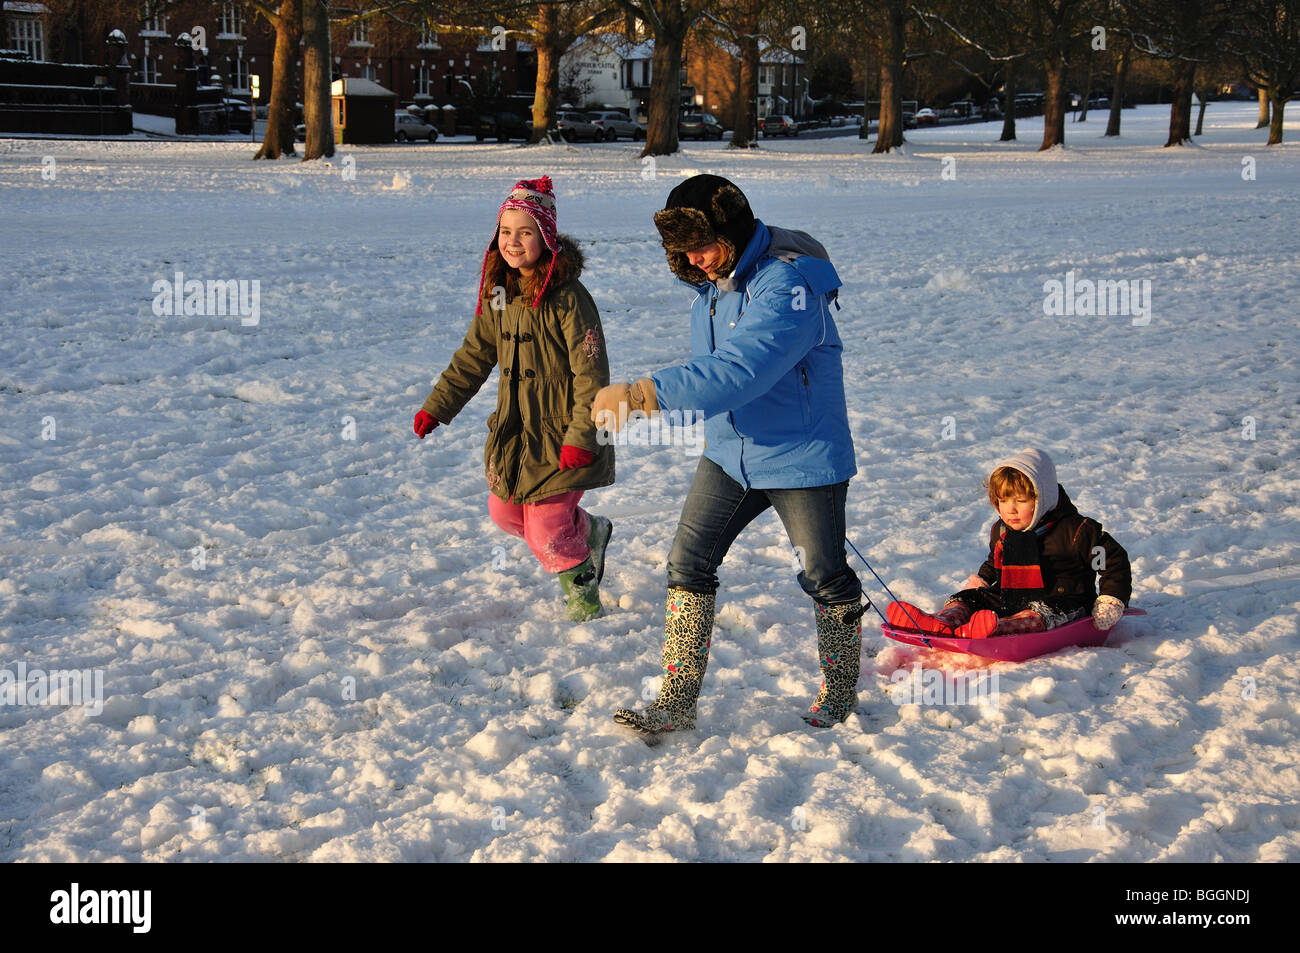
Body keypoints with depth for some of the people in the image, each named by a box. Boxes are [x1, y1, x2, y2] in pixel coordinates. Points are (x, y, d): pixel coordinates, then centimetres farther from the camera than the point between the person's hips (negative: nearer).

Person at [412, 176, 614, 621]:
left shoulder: (568, 299, -19)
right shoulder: (499, 293, 4)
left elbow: (592, 374, -19)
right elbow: (474, 357, 14)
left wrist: (581, 437, -21)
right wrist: (436, 407, 10)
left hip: (561, 436, -8)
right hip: (514, 431, 8)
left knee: (546, 533, -6)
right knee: (505, 513, 17)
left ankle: (582, 586, 25)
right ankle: (588, 531, 40)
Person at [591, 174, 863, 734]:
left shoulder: (786, 286, -26)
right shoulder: (713, 280, 2)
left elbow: (739, 371, -38)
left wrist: (643, 393, -43)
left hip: (802, 456, -7)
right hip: (729, 452, 7)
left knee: (825, 577, 8)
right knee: (687, 566, 1)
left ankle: (840, 693, 30)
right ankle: (677, 702, 7)